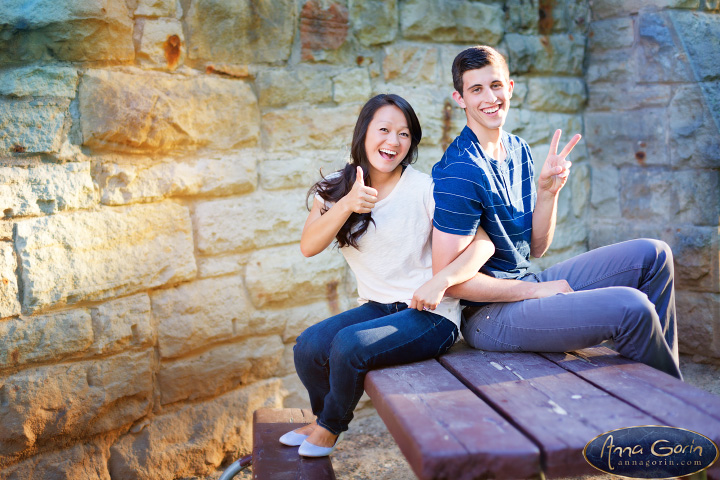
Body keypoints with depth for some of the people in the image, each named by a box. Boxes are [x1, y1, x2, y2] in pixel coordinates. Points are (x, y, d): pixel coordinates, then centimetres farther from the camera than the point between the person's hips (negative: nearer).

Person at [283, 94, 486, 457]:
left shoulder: (424, 189, -9)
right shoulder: (336, 188, 4)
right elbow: (309, 246, -10)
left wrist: (440, 280, -32)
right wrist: (347, 203, -25)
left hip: (429, 314, -4)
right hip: (376, 307, 5)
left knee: (350, 344, -26)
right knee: (308, 346, -15)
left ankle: (331, 427, 6)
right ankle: (322, 417, 18)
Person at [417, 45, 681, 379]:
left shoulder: (518, 150, 8)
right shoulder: (461, 173, -20)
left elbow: (535, 248, 11)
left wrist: (547, 190, -7)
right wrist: (537, 291, -14)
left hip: (526, 286, 9)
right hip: (488, 316, -9)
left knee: (652, 255, 7)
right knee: (630, 307, -25)